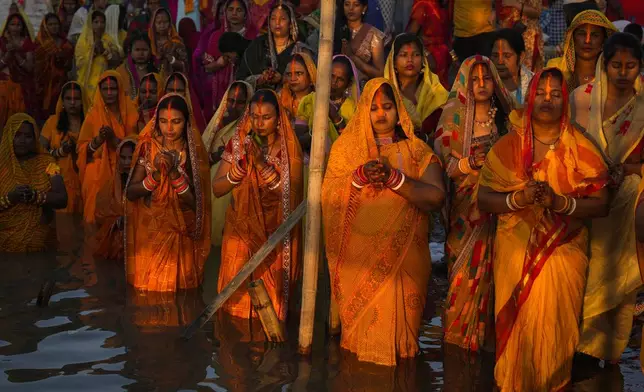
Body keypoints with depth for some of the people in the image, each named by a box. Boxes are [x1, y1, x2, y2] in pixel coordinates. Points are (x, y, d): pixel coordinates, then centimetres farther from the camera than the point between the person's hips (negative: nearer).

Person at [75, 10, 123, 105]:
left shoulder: (108, 40, 8)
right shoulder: (84, 40, 2)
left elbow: (117, 60, 0)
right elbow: (79, 62, -7)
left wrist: (105, 51, -13)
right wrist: (93, 51, -15)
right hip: (89, 82, -2)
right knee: (90, 106, -5)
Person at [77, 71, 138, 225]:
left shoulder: (130, 113, 3)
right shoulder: (93, 114, 2)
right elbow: (82, 149, -1)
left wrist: (114, 139, -16)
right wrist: (98, 140, -19)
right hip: (98, 173, 0)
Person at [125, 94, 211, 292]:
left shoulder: (193, 152, -6)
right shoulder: (148, 148, -1)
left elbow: (194, 202, -11)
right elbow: (130, 193, -6)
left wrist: (174, 172, -25)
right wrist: (156, 174, -22)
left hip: (180, 237, -1)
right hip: (149, 234, 1)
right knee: (147, 293, 2)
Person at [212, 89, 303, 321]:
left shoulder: (288, 148, -5)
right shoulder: (238, 144, -2)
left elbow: (290, 194, -16)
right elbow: (216, 189, -5)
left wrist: (263, 165, -26)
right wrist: (242, 165, -20)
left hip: (276, 236, -1)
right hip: (242, 232, 1)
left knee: (273, 299, 3)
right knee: (238, 296, -1)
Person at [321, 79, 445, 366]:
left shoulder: (417, 151, 5)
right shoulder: (345, 146, 8)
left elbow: (436, 198, -9)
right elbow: (328, 196, -2)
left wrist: (393, 178, -20)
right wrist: (359, 177, -19)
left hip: (402, 255, 0)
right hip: (357, 255, 1)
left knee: (396, 317, 0)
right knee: (360, 319, 3)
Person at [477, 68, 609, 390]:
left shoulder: (582, 150, -1)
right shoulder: (507, 146, 1)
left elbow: (601, 204, -5)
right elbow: (483, 199, -2)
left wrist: (561, 202, -20)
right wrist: (518, 198, -20)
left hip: (564, 252, 0)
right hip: (516, 251, 0)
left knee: (554, 326, 2)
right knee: (517, 325, 4)